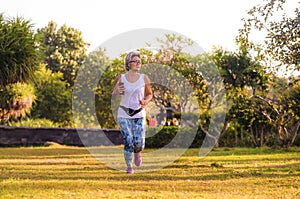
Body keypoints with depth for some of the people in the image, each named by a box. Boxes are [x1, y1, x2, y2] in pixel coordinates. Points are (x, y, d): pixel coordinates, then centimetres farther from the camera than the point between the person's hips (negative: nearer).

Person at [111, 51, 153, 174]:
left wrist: (145, 101, -11)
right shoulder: (120, 78, -4)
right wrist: (117, 91, -15)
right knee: (128, 141, -10)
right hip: (124, 114, -1)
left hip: (139, 114, 1)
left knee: (139, 144, -10)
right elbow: (112, 93, 8)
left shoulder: (144, 78, -1)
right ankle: (129, 167, 14)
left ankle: (137, 152, 29)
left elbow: (149, 94, 11)